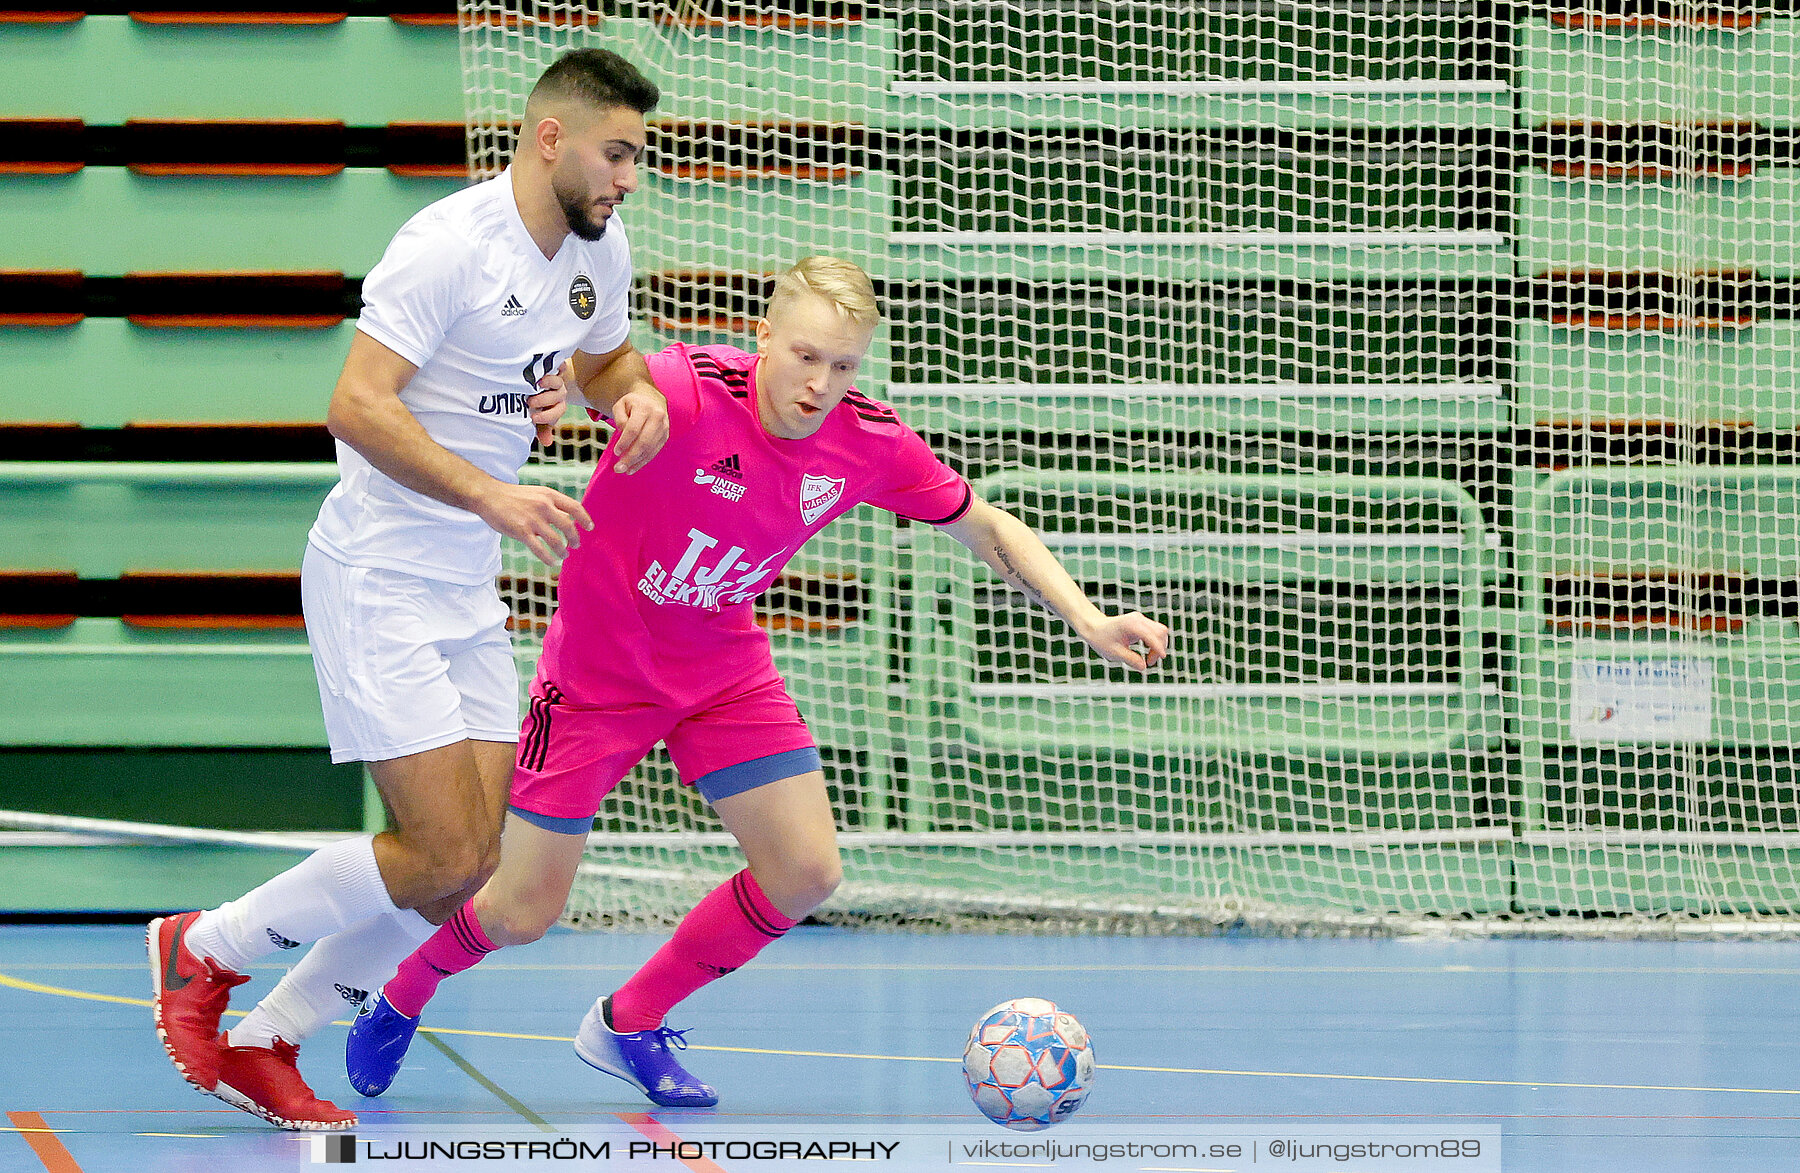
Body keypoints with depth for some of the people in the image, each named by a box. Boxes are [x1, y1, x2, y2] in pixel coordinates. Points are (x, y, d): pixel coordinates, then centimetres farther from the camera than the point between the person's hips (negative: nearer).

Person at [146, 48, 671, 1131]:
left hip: (471, 595, 9)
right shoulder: (451, 244, -19)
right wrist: (493, 494, -33)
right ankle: (204, 948, 7)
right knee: (444, 859, -14)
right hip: (376, 582, -9)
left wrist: (637, 393, 3)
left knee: (469, 865, 2)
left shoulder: (600, 252, 7)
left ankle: (263, 1046, 16)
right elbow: (357, 406, -25)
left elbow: (608, 357, 27)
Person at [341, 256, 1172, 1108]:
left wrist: (1089, 620, -9)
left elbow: (990, 529, 1)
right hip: (599, 670, -5)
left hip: (723, 671, 5)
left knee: (806, 871, -7)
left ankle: (630, 1024, 17)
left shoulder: (870, 443, -14)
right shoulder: (688, 391, -31)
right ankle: (399, 997, 34)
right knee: (521, 913, -1)